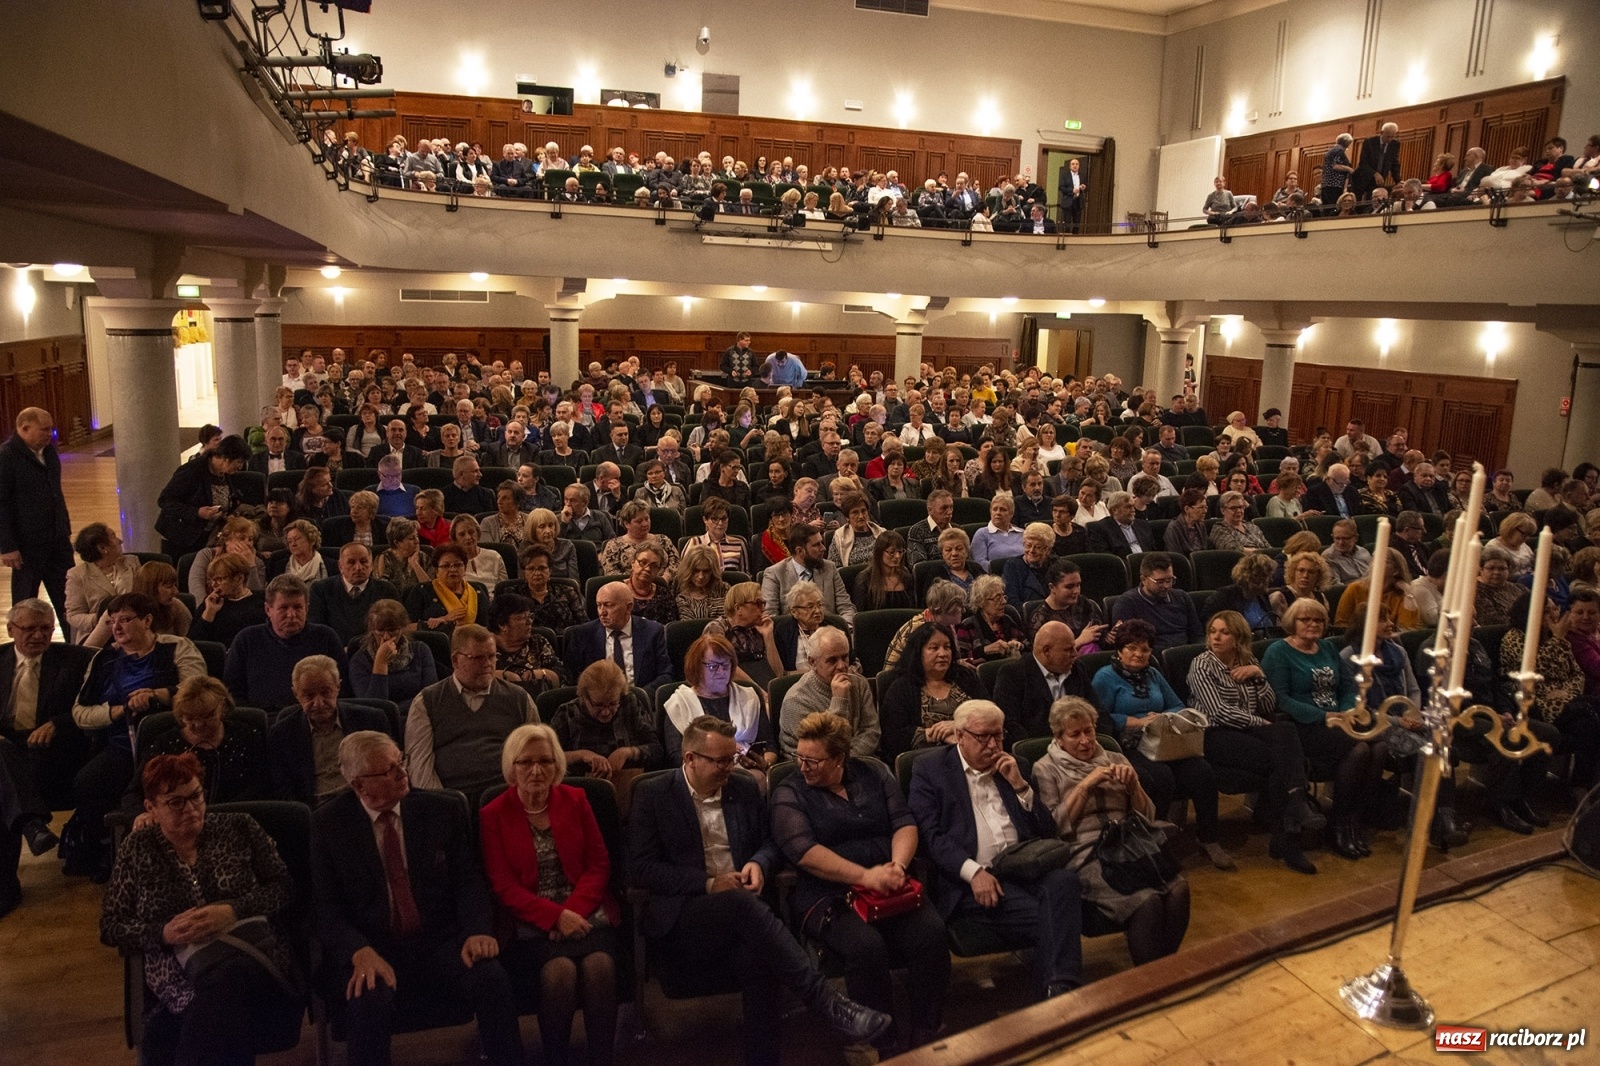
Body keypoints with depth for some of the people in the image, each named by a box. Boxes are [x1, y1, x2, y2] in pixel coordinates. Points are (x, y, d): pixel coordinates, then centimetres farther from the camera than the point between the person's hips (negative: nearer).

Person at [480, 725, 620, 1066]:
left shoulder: (575, 799, 10)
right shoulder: (493, 814, 3)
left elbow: (599, 863, 7)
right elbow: (503, 885, -2)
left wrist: (573, 910, -11)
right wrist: (555, 916, -15)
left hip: (584, 912, 2)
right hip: (532, 922, -2)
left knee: (600, 965, -29)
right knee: (560, 970, -31)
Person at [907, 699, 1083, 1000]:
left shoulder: (1012, 766, 20)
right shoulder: (929, 769, 7)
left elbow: (1047, 830, 17)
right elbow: (931, 835, -4)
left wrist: (1019, 785, 2)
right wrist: (974, 872, -19)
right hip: (969, 879, -4)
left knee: (1064, 879, -30)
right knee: (1041, 916, -31)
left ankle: (1061, 988, -30)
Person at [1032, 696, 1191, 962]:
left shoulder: (1115, 760, 21)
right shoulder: (1046, 770, 10)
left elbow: (1147, 818, 19)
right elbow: (1054, 827, -2)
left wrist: (1133, 784, 1)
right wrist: (1085, 785, -6)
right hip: (1085, 855, -4)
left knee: (1179, 889, -28)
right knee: (1146, 901, -32)